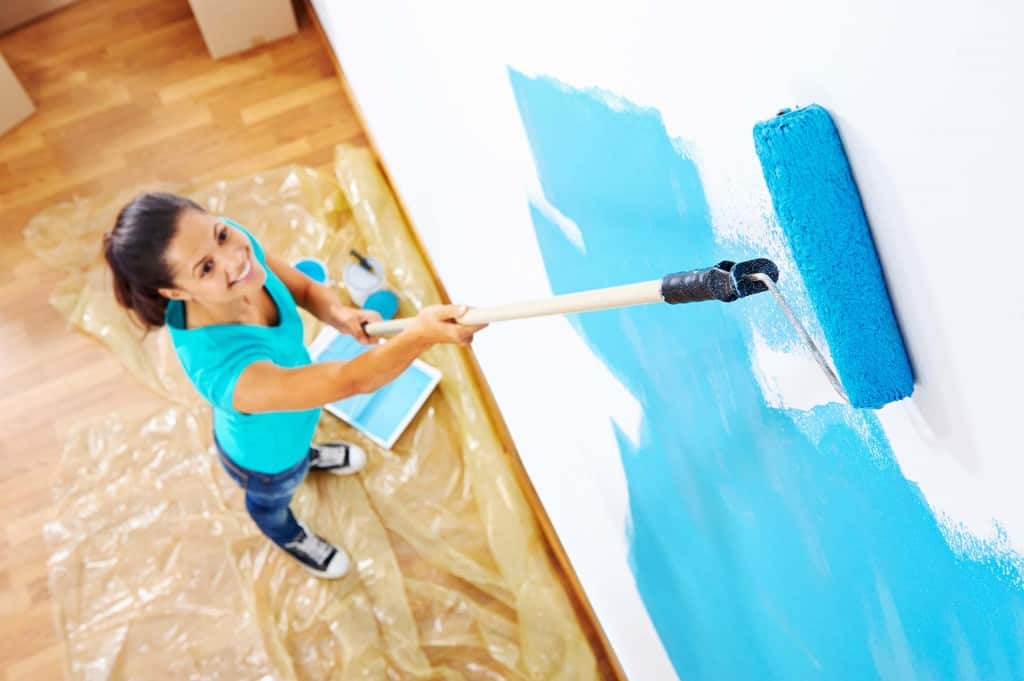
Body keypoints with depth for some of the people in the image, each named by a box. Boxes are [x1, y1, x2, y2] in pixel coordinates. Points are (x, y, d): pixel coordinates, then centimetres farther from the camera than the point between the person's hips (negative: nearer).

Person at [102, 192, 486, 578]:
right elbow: (351, 380, -52)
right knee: (271, 501, 34)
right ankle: (289, 536, 70)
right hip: (266, 457, -4)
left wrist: (338, 314, -36)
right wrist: (422, 334, -70)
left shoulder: (236, 244, -32)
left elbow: (305, 288, -14)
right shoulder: (223, 370, -53)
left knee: (299, 434, 41)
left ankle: (306, 453, 78)